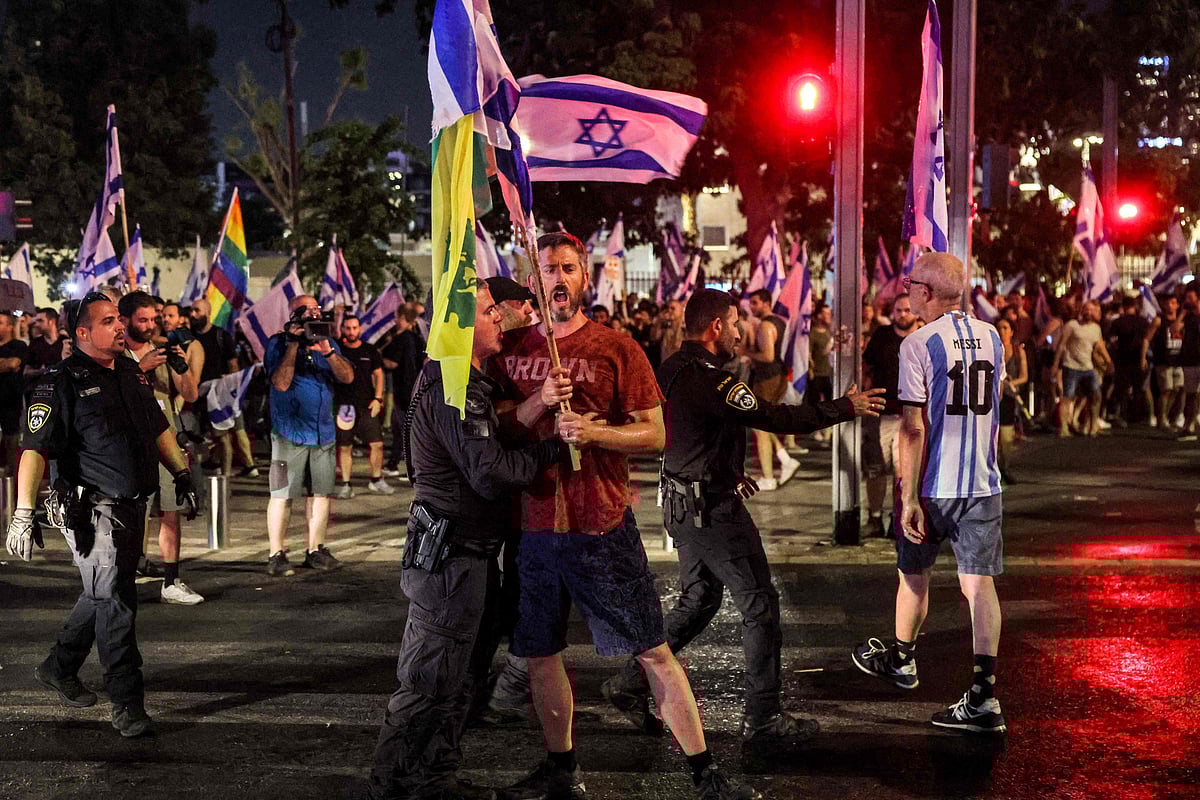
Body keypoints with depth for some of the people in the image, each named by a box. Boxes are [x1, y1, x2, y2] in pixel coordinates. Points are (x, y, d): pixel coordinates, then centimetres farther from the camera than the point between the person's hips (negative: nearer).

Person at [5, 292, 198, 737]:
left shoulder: (131, 372, 10)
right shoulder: (61, 383, -13)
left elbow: (158, 429, 22)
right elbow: (35, 449, -18)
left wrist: (182, 476, 20)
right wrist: (23, 514, -24)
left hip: (132, 507, 8)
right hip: (92, 511, -8)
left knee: (103, 595, 18)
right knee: (115, 600, -6)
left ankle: (59, 669, 38)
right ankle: (127, 703, 2)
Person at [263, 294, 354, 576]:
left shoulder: (326, 343, 14)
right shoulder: (278, 343, 0)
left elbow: (347, 377, 1)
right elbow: (281, 383, -14)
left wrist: (327, 352, -15)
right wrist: (294, 344, -16)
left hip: (324, 431, 5)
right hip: (289, 433, -5)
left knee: (321, 492, 5)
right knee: (283, 495, -7)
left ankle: (315, 550, 15)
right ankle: (277, 555, -2)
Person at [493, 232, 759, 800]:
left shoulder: (616, 348, -1)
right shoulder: (511, 350, 7)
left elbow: (654, 434, -3)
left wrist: (593, 431, -20)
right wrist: (538, 403, -12)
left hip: (603, 527, -3)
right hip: (532, 527, 3)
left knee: (653, 652, -2)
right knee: (539, 656, 12)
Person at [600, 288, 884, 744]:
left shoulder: (670, 371, 8)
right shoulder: (707, 378, -22)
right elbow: (776, 418, -22)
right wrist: (846, 408, -13)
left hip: (682, 502, 10)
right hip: (713, 509, -10)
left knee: (698, 600, 21)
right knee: (759, 605, 0)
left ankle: (632, 682, 20)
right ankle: (763, 717, 5)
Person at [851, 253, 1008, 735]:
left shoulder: (918, 344, -13)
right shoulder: (991, 337, 6)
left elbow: (914, 429, -16)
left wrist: (909, 497, -14)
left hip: (932, 486, -4)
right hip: (983, 483, 4)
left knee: (913, 575, 17)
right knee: (978, 583, 1)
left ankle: (901, 660, 38)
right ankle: (983, 698, -6)